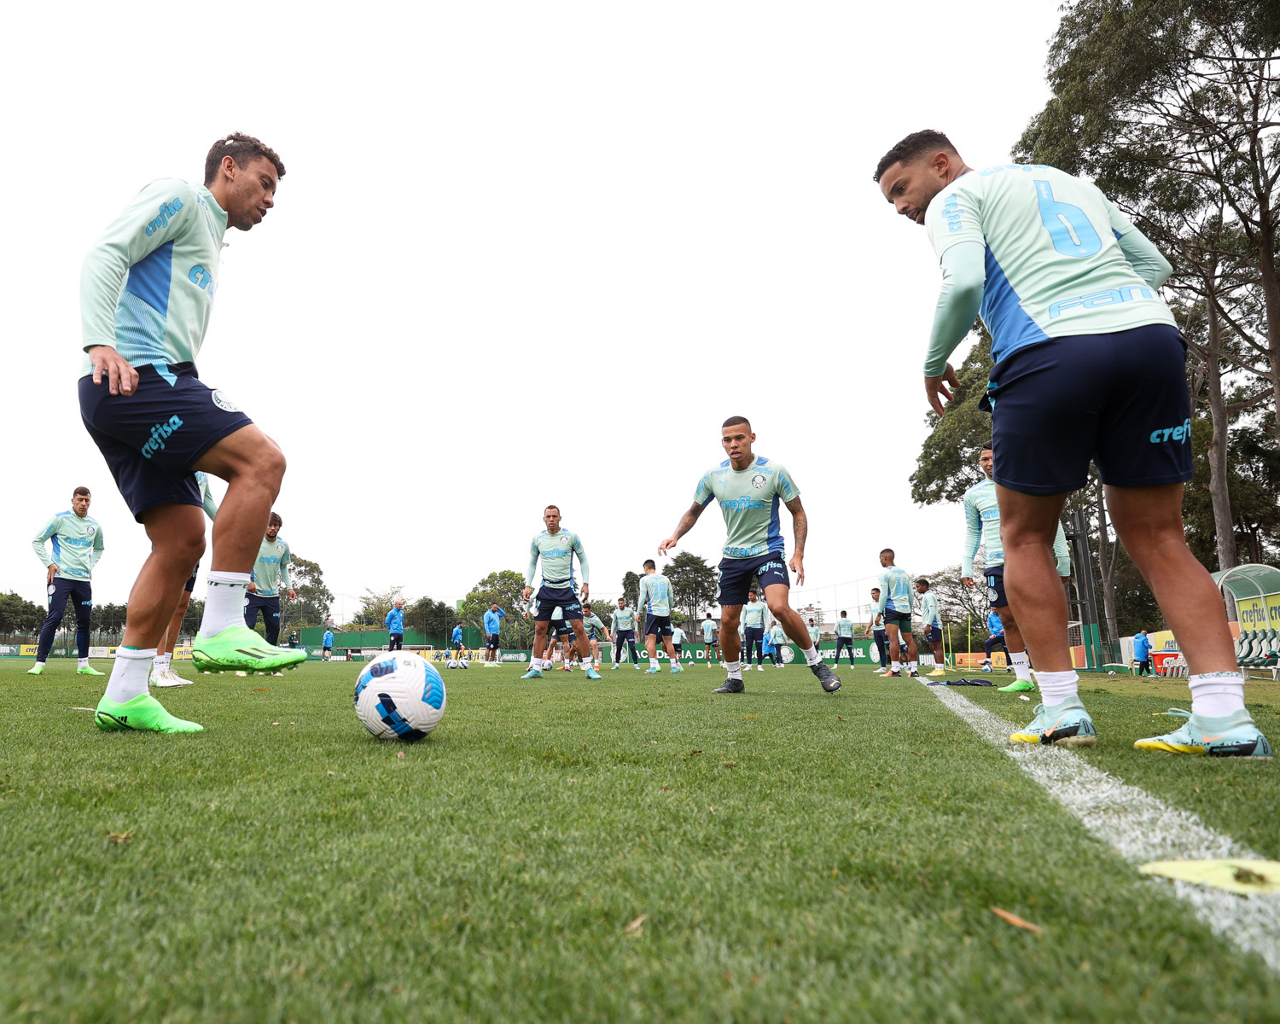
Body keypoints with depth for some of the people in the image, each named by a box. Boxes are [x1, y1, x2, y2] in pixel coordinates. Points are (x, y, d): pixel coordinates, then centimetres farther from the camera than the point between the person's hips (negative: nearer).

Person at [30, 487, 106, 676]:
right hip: (60, 576, -5)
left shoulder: (95, 525, 10)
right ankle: (39, 663, -6)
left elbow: (99, 548, 27)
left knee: (85, 622, 6)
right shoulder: (59, 519, -3)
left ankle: (83, 665, 13)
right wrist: (49, 564, -7)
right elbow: (37, 541, 1)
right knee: (54, 618, -12)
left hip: (84, 579, 5)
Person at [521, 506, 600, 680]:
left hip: (567, 588, -2)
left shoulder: (571, 537, -2)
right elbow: (532, 563, 15)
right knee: (539, 629, 3)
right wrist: (528, 585, 3)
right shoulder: (538, 539, 5)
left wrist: (586, 583, -5)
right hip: (546, 588, 3)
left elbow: (583, 560, 5)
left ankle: (589, 668, 0)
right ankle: (535, 669, 13)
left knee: (578, 627, -8)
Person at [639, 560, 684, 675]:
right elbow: (671, 598, 14)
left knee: (651, 639, -7)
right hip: (665, 612, 4)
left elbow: (642, 598, -6)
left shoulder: (644, 579, -1)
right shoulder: (665, 579, 12)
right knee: (668, 641, 11)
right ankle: (674, 666, 10)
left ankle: (653, 667, -17)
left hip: (653, 612, -4)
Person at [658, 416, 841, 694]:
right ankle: (734, 679, 25)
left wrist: (798, 553, -13)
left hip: (768, 551, -4)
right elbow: (693, 512, 12)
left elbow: (798, 512, -2)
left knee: (779, 607, -26)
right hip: (733, 556, 4)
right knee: (727, 621, 4)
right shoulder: (713, 476, -2)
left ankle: (816, 664, -6)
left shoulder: (773, 471, -11)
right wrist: (676, 535, -6)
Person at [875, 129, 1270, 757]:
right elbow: (1154, 265, 26)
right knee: (1156, 539, 8)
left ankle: (1062, 710, 3)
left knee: (1025, 538, 8)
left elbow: (964, 282, -10)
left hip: (1048, 352, -6)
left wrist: (934, 363, 4)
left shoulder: (954, 198, 10)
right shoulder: (1069, 181, 31)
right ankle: (1224, 716, -3)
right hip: (1151, 335, 6)